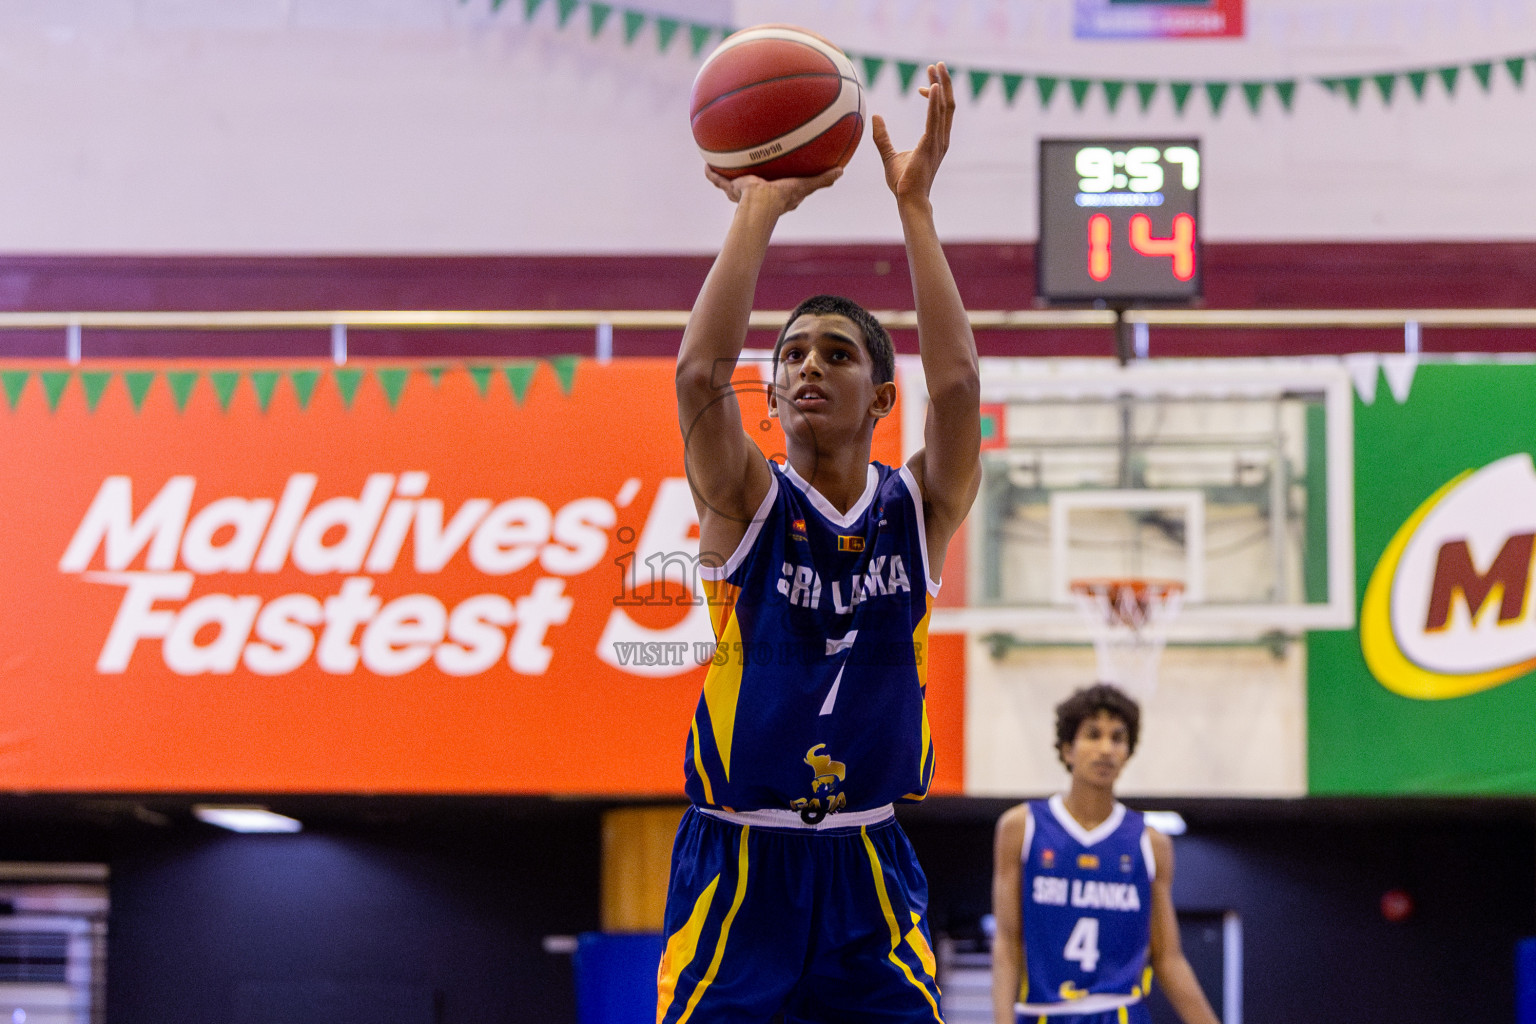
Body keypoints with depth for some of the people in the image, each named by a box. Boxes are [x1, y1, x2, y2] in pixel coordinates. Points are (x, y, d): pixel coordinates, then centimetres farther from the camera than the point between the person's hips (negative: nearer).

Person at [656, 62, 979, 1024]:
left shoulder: (918, 510, 3)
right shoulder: (747, 504, -1)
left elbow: (957, 384, -15)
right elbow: (701, 375, -19)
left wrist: (915, 206, -16)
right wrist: (758, 209, -18)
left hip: (867, 870, 1)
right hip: (738, 862, -1)